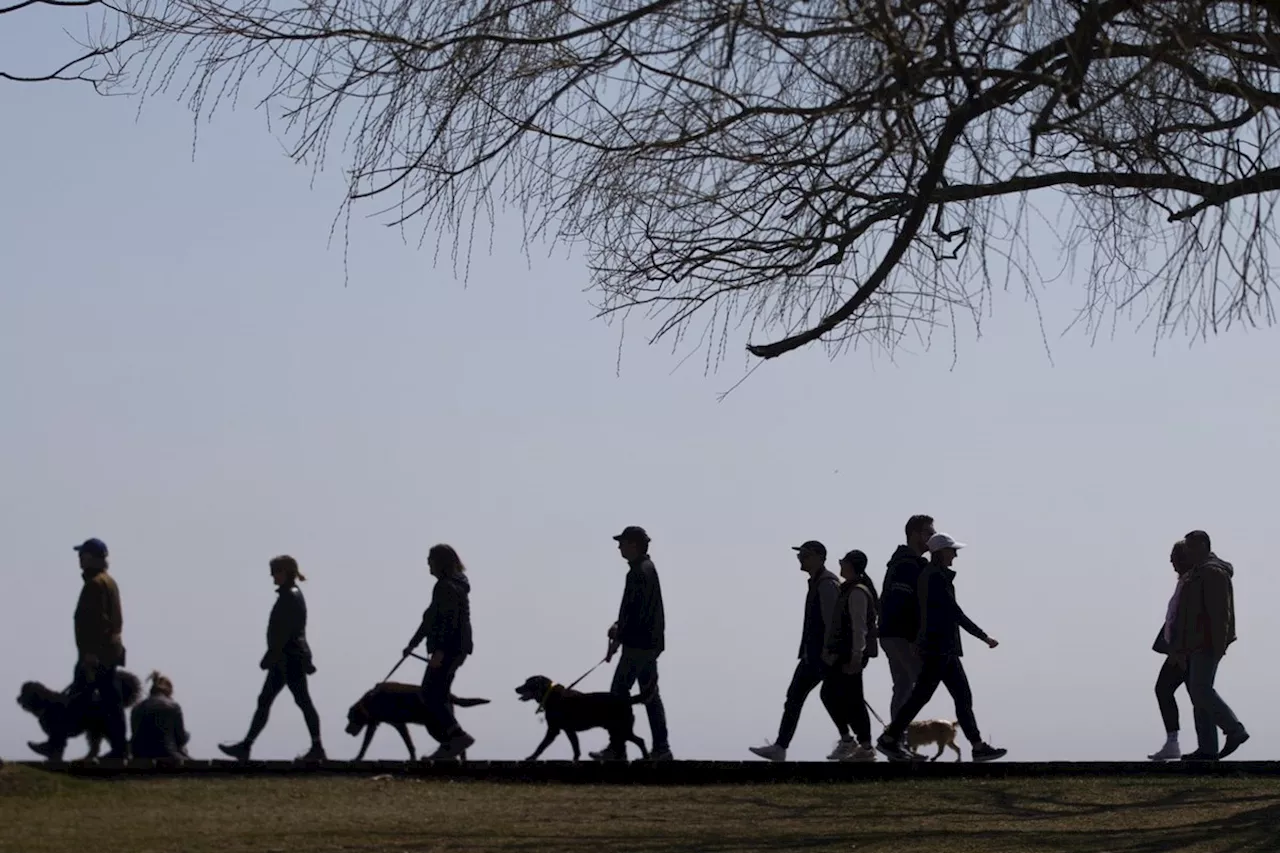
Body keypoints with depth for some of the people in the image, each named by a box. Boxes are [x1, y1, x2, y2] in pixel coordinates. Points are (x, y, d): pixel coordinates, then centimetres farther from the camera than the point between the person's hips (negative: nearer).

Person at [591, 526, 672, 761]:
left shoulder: (639, 573, -18)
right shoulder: (647, 568, 14)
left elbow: (637, 612, -21)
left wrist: (618, 638, -14)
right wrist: (619, 626, 11)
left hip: (639, 644, -10)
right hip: (650, 643, 10)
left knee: (619, 691, -5)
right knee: (650, 693, 12)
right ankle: (661, 748, 12)